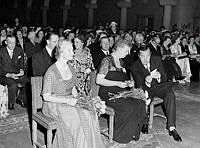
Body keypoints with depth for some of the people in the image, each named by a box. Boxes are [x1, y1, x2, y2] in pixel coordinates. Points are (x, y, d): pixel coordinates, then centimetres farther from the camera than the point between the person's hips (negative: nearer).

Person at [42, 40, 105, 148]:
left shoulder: (71, 68, 8)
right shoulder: (51, 73, -14)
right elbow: (46, 97, -12)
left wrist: (75, 94, -3)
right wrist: (66, 100, -19)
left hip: (69, 102, 6)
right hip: (55, 105, -6)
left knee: (88, 116, -19)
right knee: (76, 120, -29)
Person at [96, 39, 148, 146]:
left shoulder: (120, 61, 18)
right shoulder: (107, 60, -8)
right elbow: (99, 80, -15)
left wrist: (127, 83, 8)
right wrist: (118, 83, -18)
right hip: (108, 94, -8)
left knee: (140, 104, -16)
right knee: (129, 108, -29)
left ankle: (132, 134, -5)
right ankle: (120, 138, -10)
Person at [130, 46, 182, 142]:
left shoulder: (157, 59, -6)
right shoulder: (134, 67, -13)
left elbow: (164, 78, -6)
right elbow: (140, 85, -17)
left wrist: (159, 76, -32)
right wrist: (146, 82, -41)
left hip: (157, 85, 2)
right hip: (145, 88, -1)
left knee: (170, 94, -27)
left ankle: (171, 127, -26)